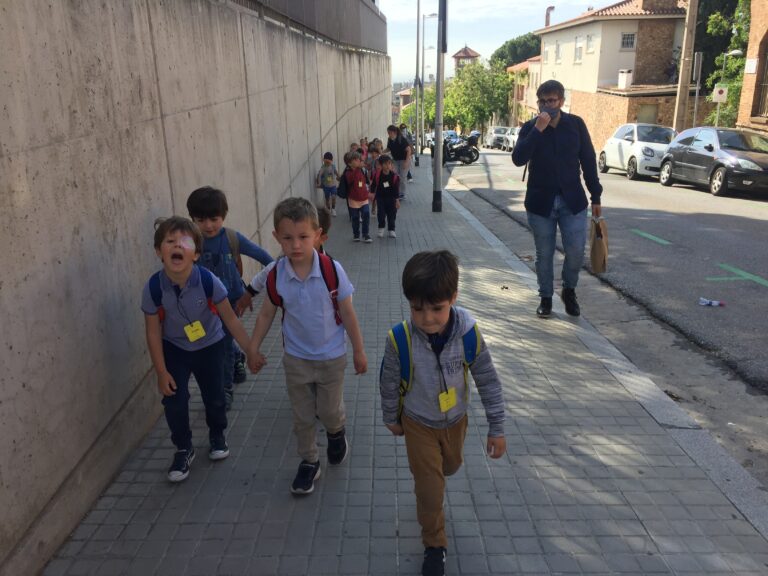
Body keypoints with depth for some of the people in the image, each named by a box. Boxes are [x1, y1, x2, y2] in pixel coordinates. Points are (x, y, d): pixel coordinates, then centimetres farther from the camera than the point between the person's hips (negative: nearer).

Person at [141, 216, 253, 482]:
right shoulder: (153, 288, -24)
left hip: (210, 346, 0)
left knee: (214, 397, 11)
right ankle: (183, 449, 23)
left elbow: (230, 319, -15)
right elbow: (153, 332, -13)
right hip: (174, 349, 0)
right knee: (174, 401, -3)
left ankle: (217, 435, 42)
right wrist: (161, 372, -10)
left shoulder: (208, 281, -28)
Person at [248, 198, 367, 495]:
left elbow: (348, 314, -10)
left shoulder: (332, 269, -20)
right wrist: (253, 348, 2)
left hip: (331, 356, -2)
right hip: (295, 357, 2)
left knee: (329, 411, 12)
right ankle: (308, 462, 35)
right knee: (302, 417, 14)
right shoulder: (275, 273, -14)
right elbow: (266, 313, 1)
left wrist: (359, 351, -4)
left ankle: (336, 432, 47)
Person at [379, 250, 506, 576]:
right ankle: (434, 544, 33)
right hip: (419, 424, -2)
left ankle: (428, 475, 65)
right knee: (430, 491, 6)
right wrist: (391, 419, 2)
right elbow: (389, 384, -12)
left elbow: (488, 382, -15)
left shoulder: (468, 334, -28)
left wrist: (496, 428, -9)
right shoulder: (400, 339, -31)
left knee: (450, 467, 30)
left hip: (456, 420, 3)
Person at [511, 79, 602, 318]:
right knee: (544, 254, 6)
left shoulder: (576, 124, 0)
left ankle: (569, 291, 23)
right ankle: (546, 298, 23)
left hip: (572, 200, 1)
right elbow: (518, 159, -17)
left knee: (576, 252, -3)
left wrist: (595, 196, 4)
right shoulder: (530, 127, -2)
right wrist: (538, 129, -24)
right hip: (540, 201, 0)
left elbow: (588, 160, 5)